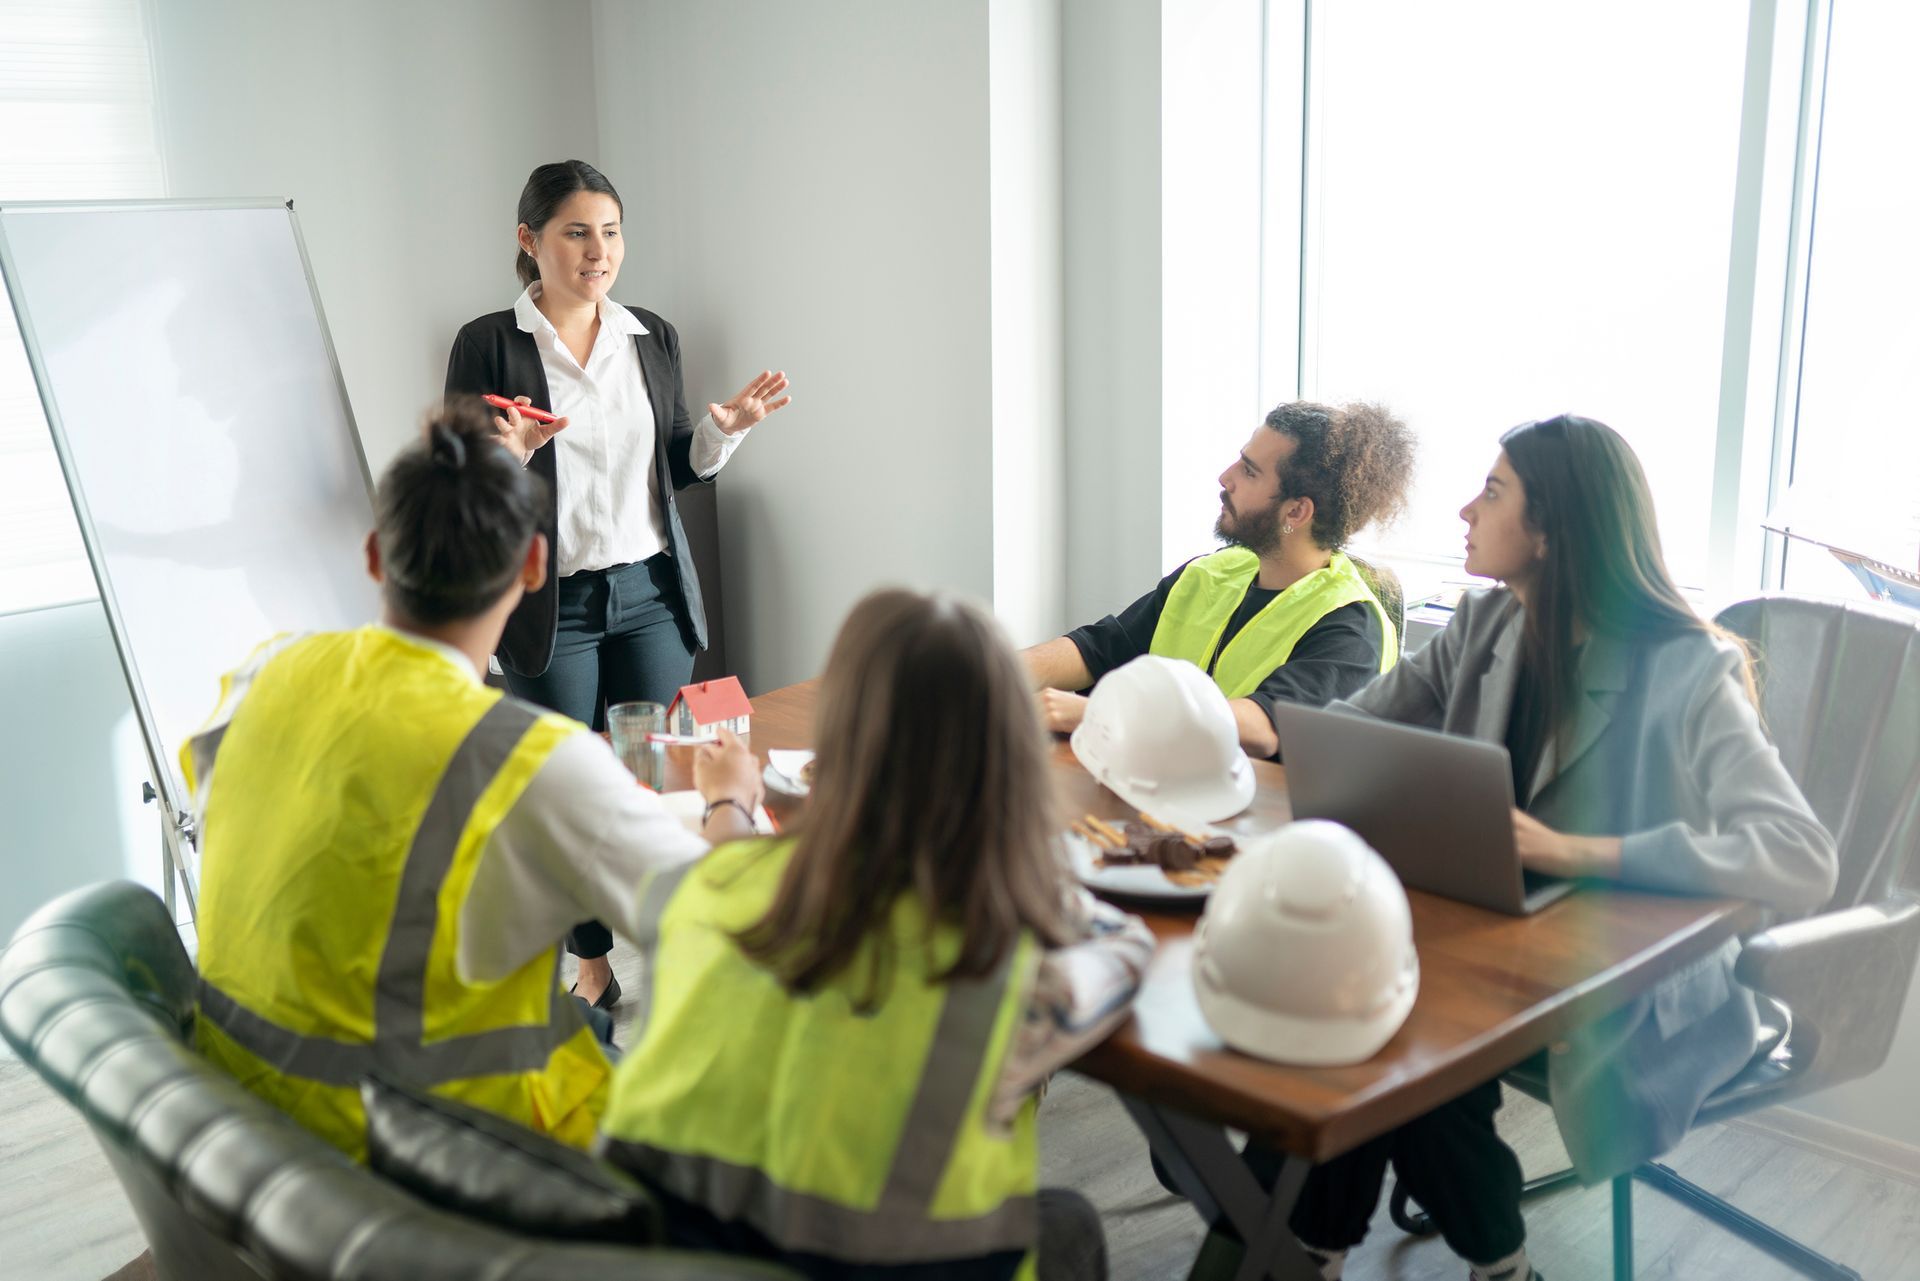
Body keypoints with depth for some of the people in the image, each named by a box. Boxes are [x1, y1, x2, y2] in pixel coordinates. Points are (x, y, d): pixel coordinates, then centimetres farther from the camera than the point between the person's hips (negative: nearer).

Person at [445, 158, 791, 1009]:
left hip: (651, 592, 3)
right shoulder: (489, 344, -5)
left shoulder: (653, 337, 8)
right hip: (550, 607, -3)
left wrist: (725, 427, -3)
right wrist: (505, 454, -24)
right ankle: (591, 962, 22)